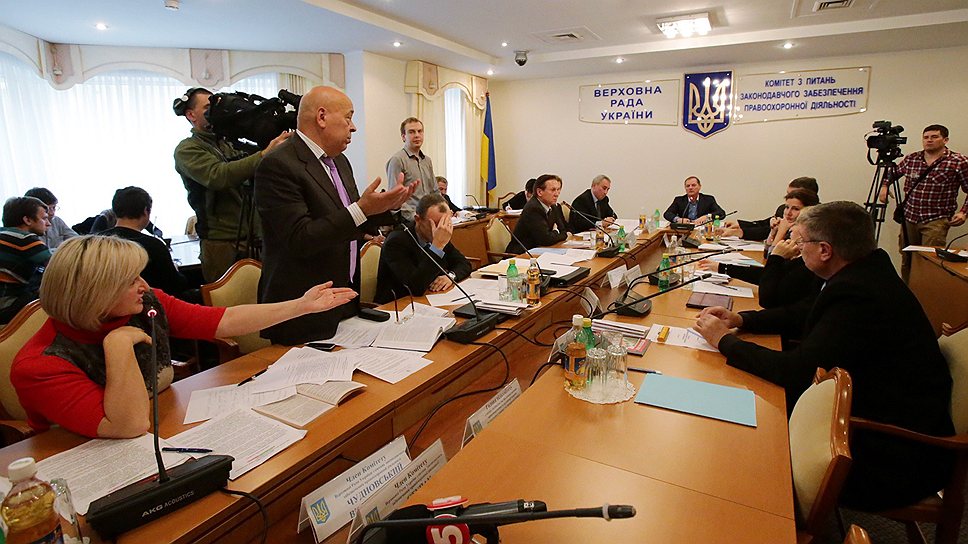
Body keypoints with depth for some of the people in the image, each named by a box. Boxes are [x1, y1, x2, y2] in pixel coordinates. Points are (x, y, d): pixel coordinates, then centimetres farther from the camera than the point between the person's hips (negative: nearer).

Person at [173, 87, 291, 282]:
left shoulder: (227, 144, 15)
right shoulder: (187, 149, -4)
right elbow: (219, 176, -23)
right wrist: (265, 154, -31)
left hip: (252, 236, 6)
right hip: (222, 242, -5)